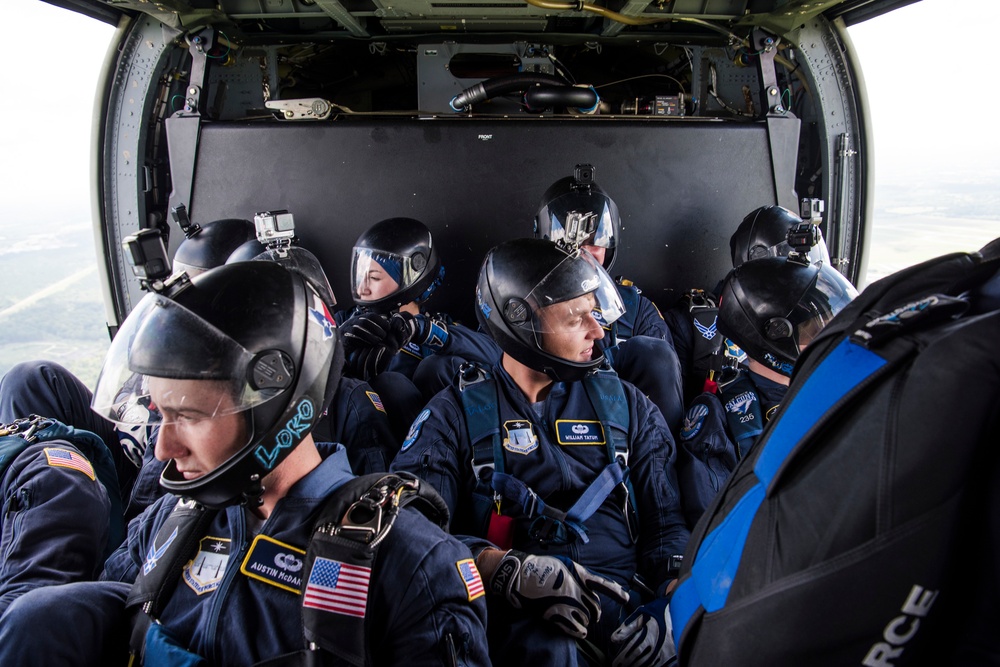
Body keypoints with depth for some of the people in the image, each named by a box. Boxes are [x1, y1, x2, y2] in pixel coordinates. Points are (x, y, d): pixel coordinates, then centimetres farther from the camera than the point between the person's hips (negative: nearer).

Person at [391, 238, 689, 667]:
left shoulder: (624, 404, 16)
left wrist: (667, 608, -9)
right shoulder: (456, 413, 7)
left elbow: (667, 522, 11)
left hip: (624, 588, 4)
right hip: (521, 612, -3)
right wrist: (512, 571, -24)